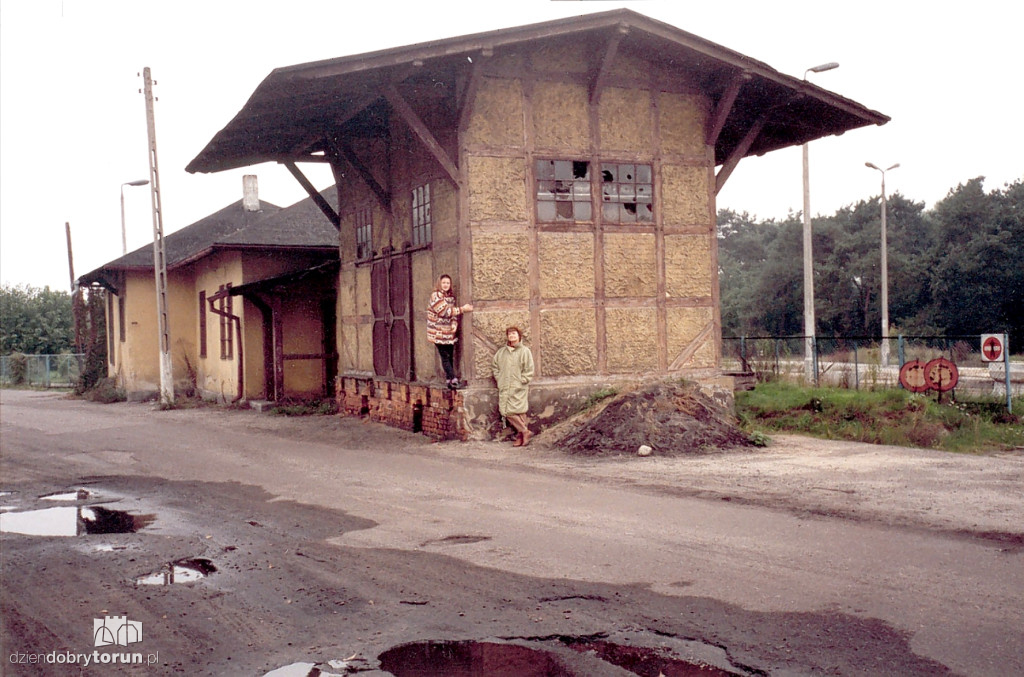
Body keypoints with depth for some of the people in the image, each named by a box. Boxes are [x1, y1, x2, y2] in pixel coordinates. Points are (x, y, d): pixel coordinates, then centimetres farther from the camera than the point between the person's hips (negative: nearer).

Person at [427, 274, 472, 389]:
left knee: (450, 357, 6)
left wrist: (454, 324, 1)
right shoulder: (435, 295, -9)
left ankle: (450, 380, 10)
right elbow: (444, 311, -18)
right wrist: (463, 309, -18)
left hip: (449, 332, 7)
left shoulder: (451, 296, 14)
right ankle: (453, 380, -13)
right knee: (445, 357, -8)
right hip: (438, 332, -7)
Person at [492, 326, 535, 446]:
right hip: (505, 388, 4)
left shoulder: (525, 351, -1)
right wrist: (499, 378, 10)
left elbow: (529, 370, -1)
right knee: (507, 411, -3)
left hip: (519, 388, -4)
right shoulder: (501, 352, 12)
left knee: (519, 411, -8)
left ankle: (520, 435, 4)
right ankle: (525, 432, 5)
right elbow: (494, 366, 22)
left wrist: (522, 380, -9)